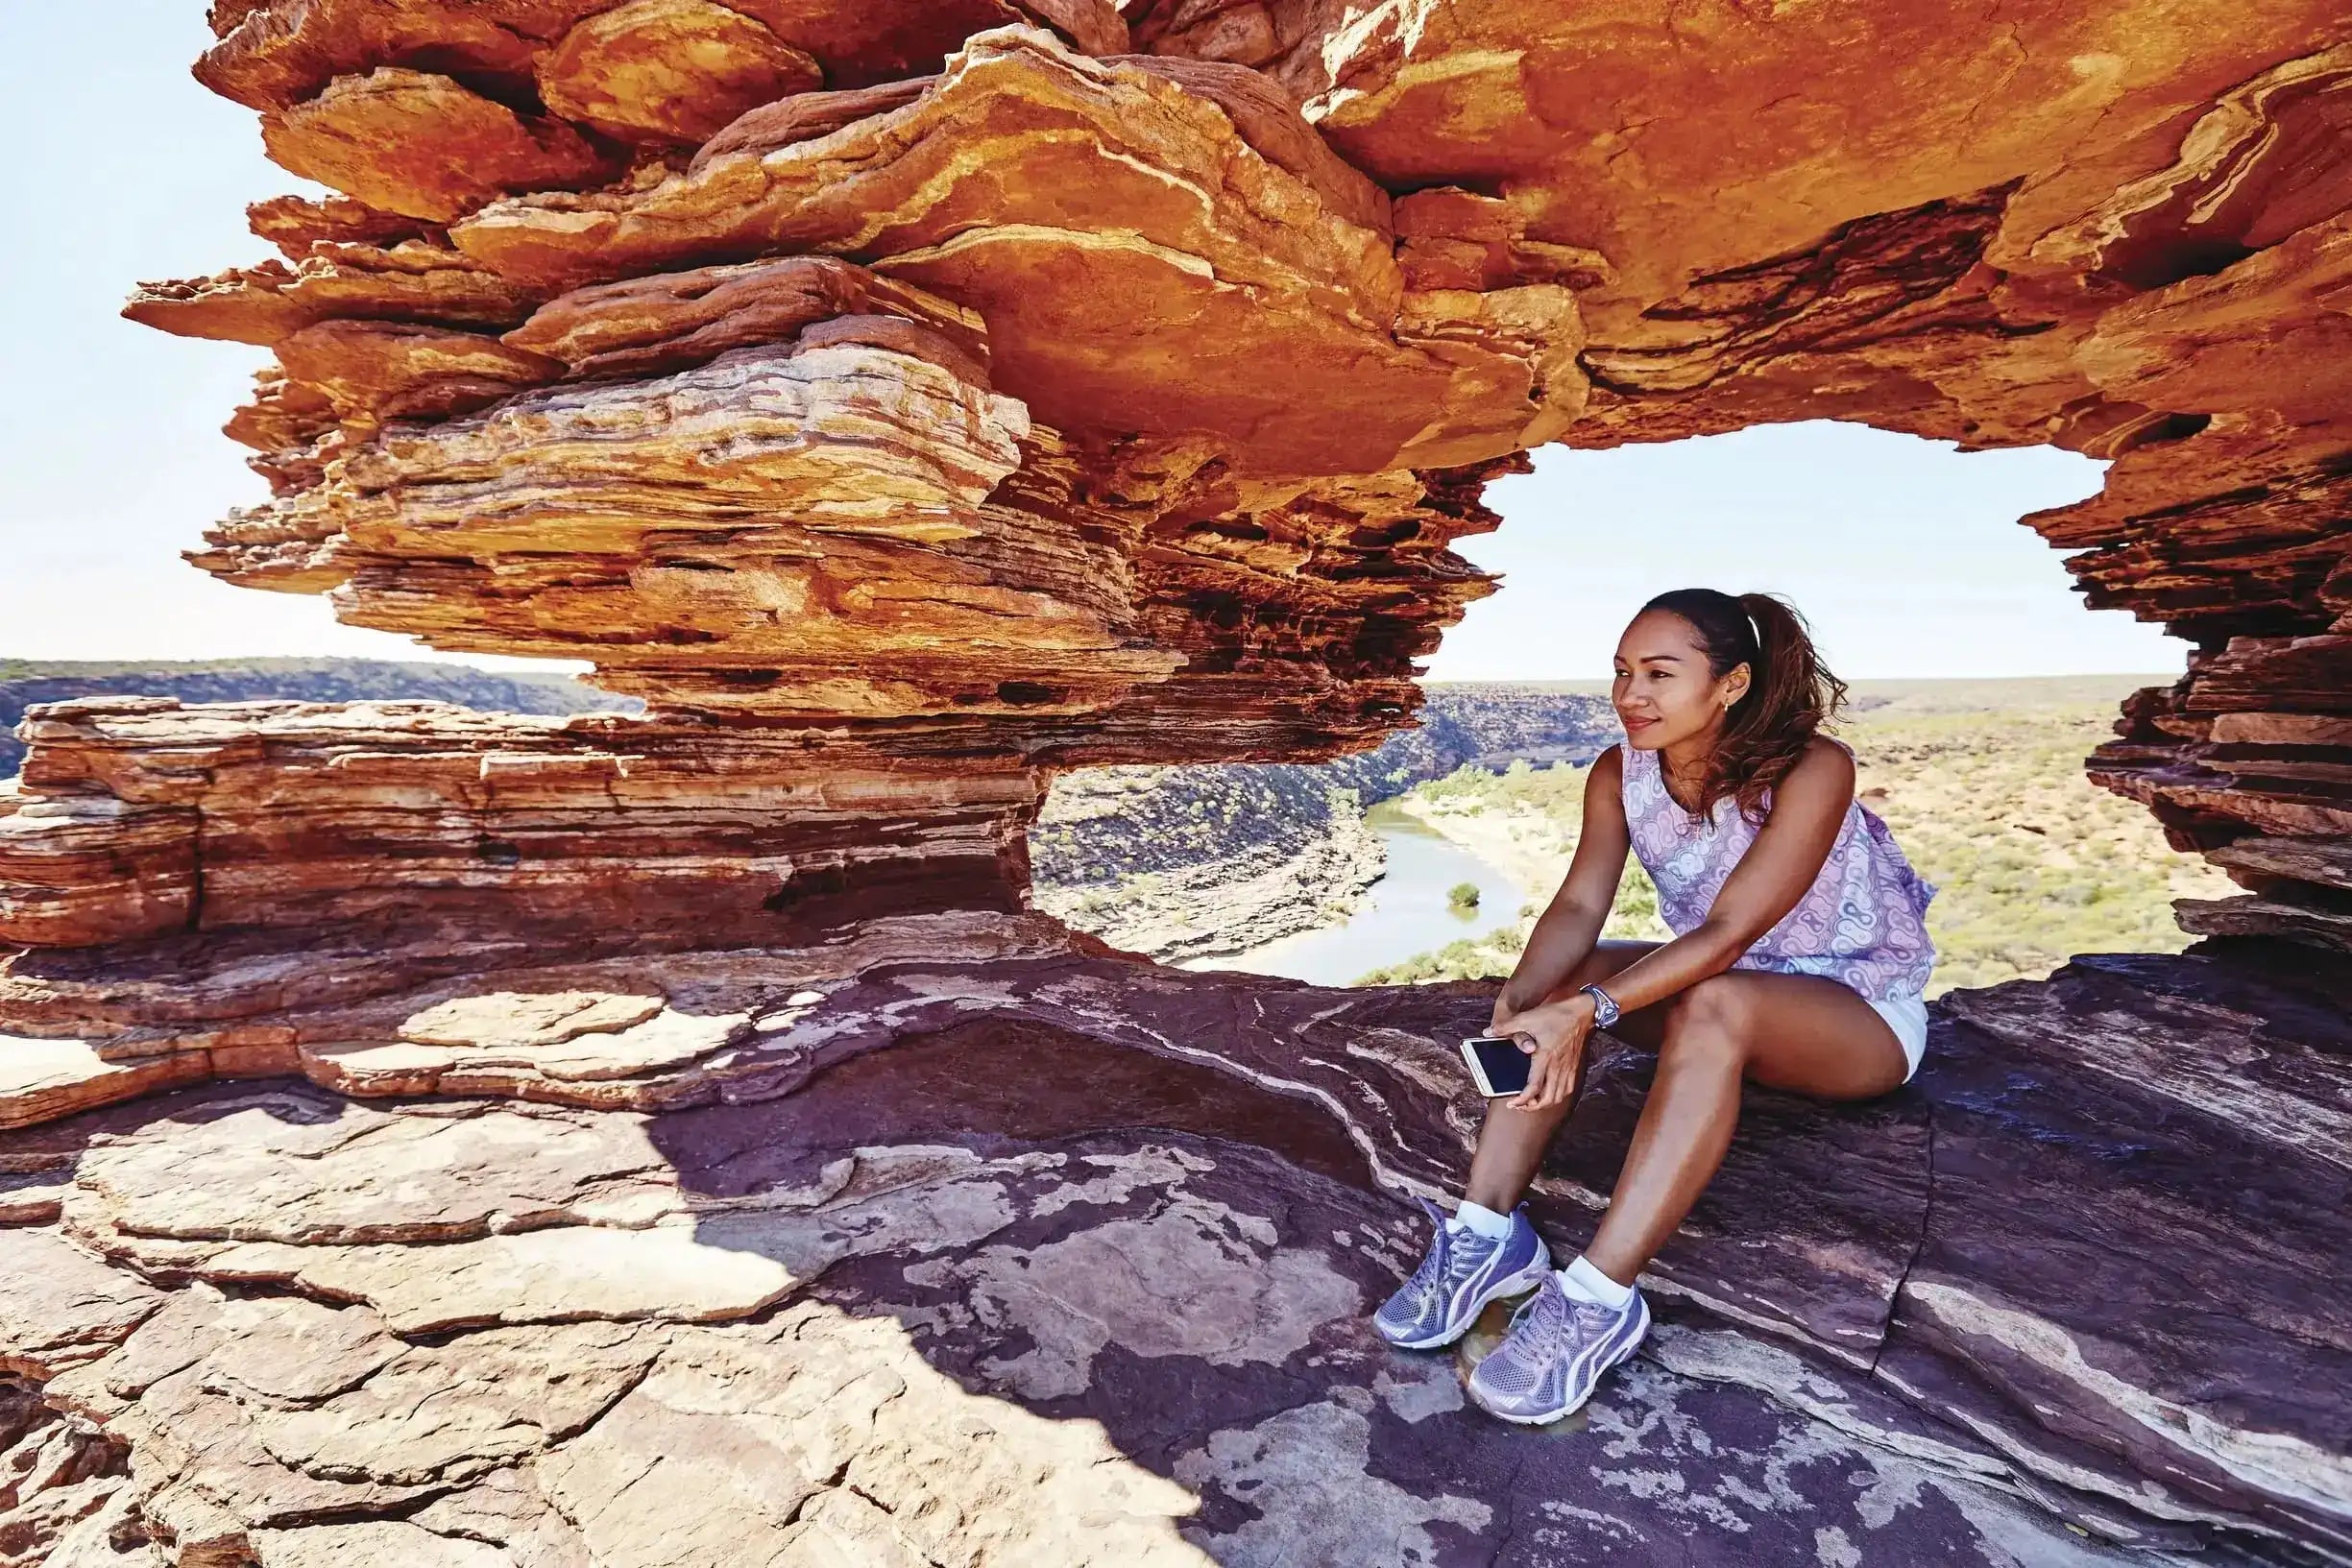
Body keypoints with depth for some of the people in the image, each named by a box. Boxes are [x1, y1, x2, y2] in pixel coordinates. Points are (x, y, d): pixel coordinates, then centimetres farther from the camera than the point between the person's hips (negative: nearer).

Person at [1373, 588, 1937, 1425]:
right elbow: (1577, 908, -20)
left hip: (1862, 1005, -5)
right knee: (1553, 980, -20)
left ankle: (1598, 1297, -40)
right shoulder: (1620, 774, -10)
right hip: (1722, 980, 6)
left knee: (1714, 1005, -38)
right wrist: (1521, 1001, -40)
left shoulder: (1811, 770, -26)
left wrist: (1587, 1010, -46)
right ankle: (1488, 1232, -26)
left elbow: (1725, 932, -34)